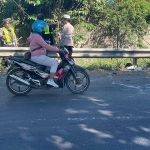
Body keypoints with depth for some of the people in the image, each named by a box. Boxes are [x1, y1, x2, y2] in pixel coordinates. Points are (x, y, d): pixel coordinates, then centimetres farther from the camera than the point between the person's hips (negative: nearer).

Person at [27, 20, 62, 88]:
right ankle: (50, 80, -16)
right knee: (55, 63, -13)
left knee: (52, 61, 23)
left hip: (36, 56, 11)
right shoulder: (37, 37, -17)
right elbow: (46, 46, -23)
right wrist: (57, 49, -19)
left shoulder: (34, 35, 16)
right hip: (38, 57, -11)